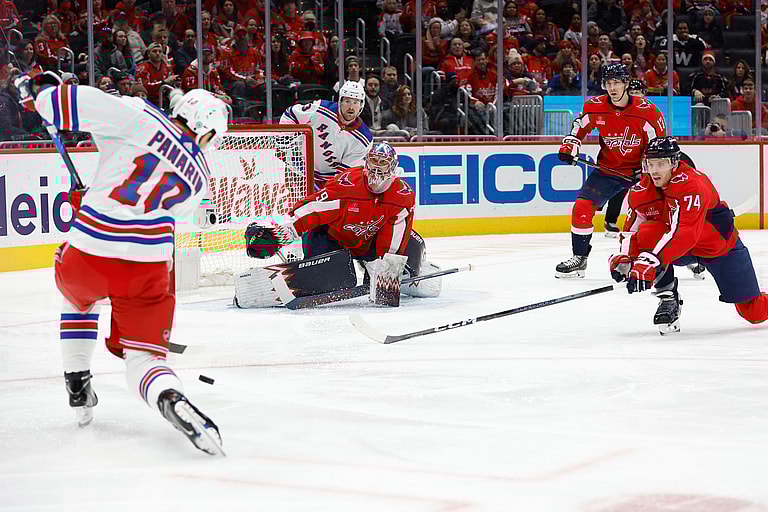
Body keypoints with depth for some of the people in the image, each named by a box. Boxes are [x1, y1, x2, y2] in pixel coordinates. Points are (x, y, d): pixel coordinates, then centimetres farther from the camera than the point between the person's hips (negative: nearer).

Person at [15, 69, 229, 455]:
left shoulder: (142, 119, -2)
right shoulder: (199, 177, 13)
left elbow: (80, 105, -10)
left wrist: (39, 89, 9)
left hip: (86, 256, -1)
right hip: (148, 271, 1)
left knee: (77, 294, 34)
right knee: (144, 355, 8)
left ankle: (77, 384, 32)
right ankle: (171, 400, -25)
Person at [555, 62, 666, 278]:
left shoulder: (646, 111, -19)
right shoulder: (595, 108, -10)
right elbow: (580, 126, 11)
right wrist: (569, 146, -3)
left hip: (638, 171, -3)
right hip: (607, 169, 3)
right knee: (582, 207, -10)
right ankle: (579, 258, 4)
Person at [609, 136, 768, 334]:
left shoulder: (691, 183, -34)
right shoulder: (641, 191, -13)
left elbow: (685, 232, -44)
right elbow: (632, 228, -1)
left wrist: (651, 260, -53)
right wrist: (624, 258, -20)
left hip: (720, 245, -5)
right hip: (679, 247, 5)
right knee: (647, 232, -28)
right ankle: (668, 299, -15)